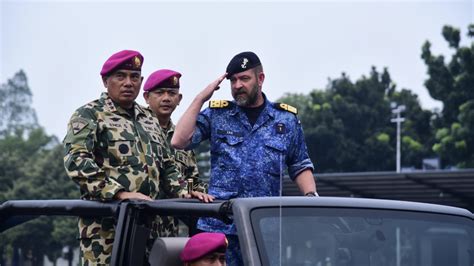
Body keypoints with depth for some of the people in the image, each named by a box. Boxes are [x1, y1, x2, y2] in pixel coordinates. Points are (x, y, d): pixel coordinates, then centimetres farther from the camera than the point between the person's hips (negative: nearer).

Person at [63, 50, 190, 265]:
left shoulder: (149, 120, 23)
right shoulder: (89, 115, 1)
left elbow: (166, 168, 28)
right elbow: (77, 160, -14)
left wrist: (185, 194, 8)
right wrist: (121, 193, -24)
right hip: (106, 224, -6)